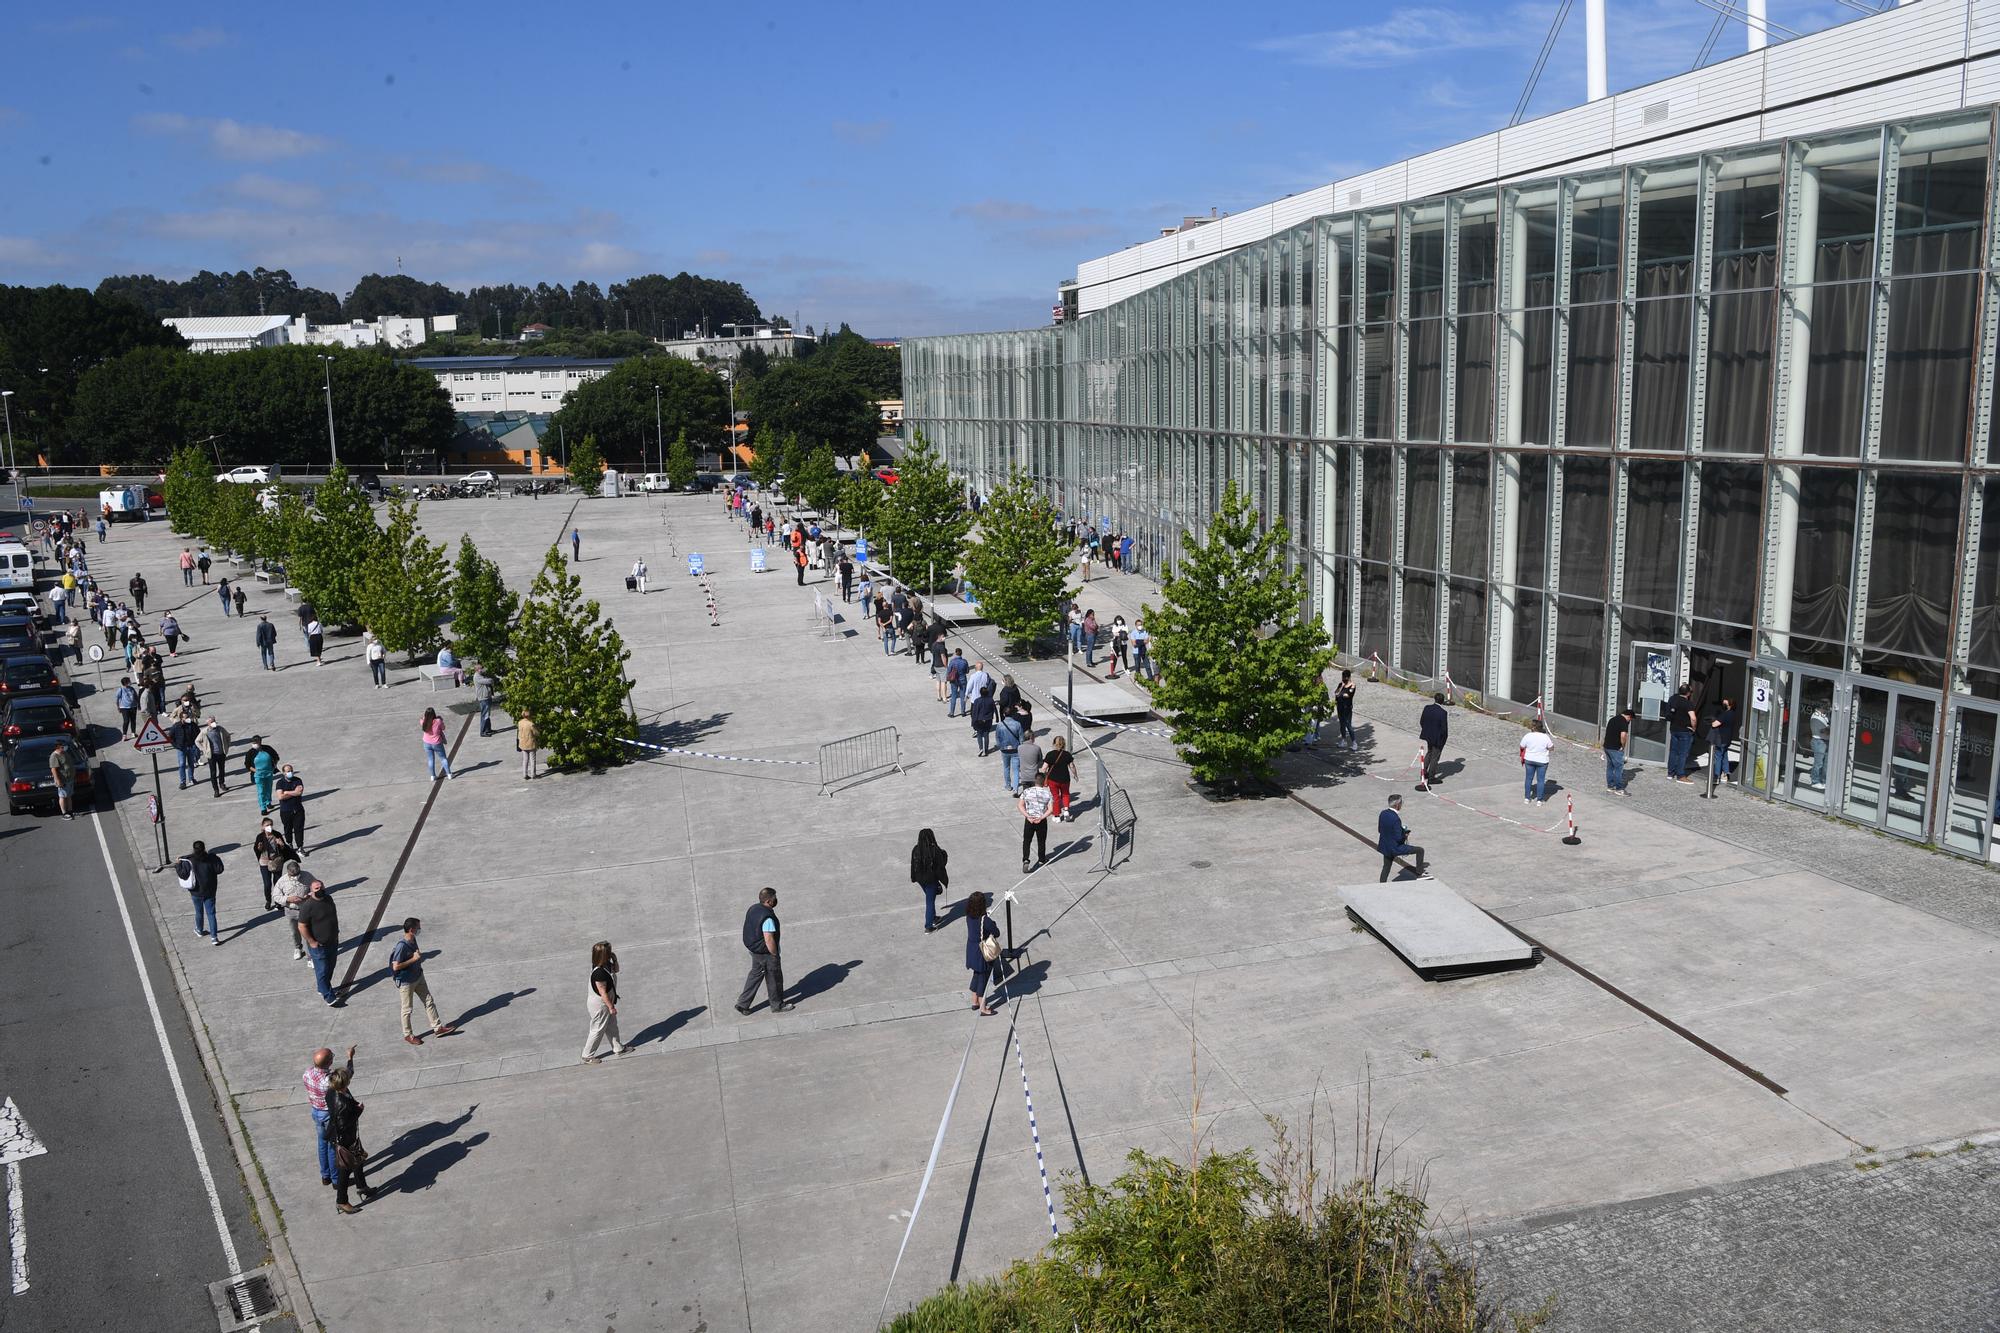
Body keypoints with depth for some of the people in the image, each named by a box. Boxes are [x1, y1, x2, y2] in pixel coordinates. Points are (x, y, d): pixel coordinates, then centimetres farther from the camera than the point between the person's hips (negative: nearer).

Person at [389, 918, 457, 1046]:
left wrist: (419, 956, 2)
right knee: (407, 1009, 9)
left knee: (429, 1001, 14)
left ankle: (437, 1027, 24)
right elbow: (395, 967, -29)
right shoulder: (401, 946, -29)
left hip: (418, 977, 8)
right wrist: (413, 959, -27)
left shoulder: (413, 940, -2)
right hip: (406, 982, -8)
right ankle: (408, 1035, 27)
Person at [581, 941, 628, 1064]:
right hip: (600, 1004, -9)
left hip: (606, 1002, 9)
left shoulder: (606, 965, -6)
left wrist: (615, 960, -7)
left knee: (612, 1026, 24)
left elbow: (615, 970, 14)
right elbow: (603, 992, -28)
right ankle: (588, 1056, 22)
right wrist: (611, 1007, -20)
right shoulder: (599, 972, -33)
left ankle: (618, 1048, 40)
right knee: (598, 1030, 7)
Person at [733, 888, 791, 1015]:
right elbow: (769, 940, -29)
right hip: (766, 953, -8)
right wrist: (775, 954, -14)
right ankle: (777, 1005, 29)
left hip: (753, 949, 8)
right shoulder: (767, 917, -31)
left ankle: (743, 1004, 26)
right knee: (774, 979, 11)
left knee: (755, 975, 23)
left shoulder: (753, 909, -2)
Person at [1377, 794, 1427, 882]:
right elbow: (1398, 838, -24)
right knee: (1420, 850, 7)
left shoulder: (1382, 814, -4)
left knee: (1386, 867, 21)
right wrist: (1405, 835, -2)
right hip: (1395, 848, -8)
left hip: (1385, 847, 8)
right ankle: (1420, 872, 19)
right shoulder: (1396, 819, -27)